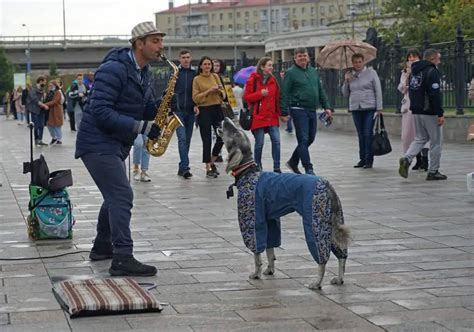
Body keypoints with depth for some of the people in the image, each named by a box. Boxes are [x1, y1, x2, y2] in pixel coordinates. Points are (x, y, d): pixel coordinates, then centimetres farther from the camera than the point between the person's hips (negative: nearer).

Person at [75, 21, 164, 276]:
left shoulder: (142, 72, 10)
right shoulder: (114, 69, -20)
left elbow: (146, 107, 16)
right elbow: (100, 112, -26)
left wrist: (161, 108, -8)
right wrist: (141, 127, -28)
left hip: (116, 145, 10)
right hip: (97, 143, -10)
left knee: (115, 196, 21)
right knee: (122, 196, -17)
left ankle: (102, 247, 36)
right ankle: (123, 259, -20)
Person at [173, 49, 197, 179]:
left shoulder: (195, 73, 8)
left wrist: (197, 105, -5)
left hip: (190, 111, 3)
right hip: (178, 110, -3)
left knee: (187, 139, 7)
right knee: (182, 138, -14)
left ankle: (182, 167, 15)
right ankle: (185, 167, -18)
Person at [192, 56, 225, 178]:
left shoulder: (215, 76, 11)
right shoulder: (197, 79, -1)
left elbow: (223, 94, 13)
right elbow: (195, 98, -7)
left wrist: (219, 91, -9)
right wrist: (208, 91, -16)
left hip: (217, 109, 4)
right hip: (204, 111, -4)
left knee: (221, 137, 3)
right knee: (207, 140, -3)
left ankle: (212, 162, 24)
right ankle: (208, 168, 3)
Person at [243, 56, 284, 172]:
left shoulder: (273, 80, 12)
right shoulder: (253, 80, -3)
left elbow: (277, 98, 14)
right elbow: (246, 97, -6)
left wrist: (280, 113, 4)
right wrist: (260, 94, -16)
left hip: (272, 117, 4)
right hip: (258, 118, -4)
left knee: (276, 141, -4)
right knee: (259, 143, 1)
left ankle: (277, 168, 3)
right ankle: (258, 167, 15)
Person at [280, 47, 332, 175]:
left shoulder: (313, 72, 16)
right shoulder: (291, 73, -4)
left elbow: (321, 91, 21)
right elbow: (284, 94, -8)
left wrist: (326, 107, 14)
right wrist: (284, 112, -13)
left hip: (312, 110, 7)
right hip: (299, 110, -7)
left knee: (310, 139, 12)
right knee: (303, 139, -7)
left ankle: (293, 162, 27)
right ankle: (308, 168, -5)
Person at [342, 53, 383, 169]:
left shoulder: (371, 72, 1)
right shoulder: (350, 75, 12)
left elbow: (378, 90, -1)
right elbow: (345, 94, 14)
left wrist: (379, 107, -7)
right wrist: (346, 81, -1)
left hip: (369, 108, -4)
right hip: (355, 108, 4)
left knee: (368, 134, -8)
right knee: (361, 135, 6)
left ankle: (369, 160, -3)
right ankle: (362, 158, 11)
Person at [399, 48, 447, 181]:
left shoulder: (415, 72, 14)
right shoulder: (432, 72, -14)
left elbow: (411, 92, 19)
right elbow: (435, 94, -20)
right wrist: (440, 114, -18)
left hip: (416, 112, 8)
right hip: (430, 113, -8)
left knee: (420, 139, 16)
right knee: (436, 142, 3)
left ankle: (407, 158, -8)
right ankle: (433, 171, 6)